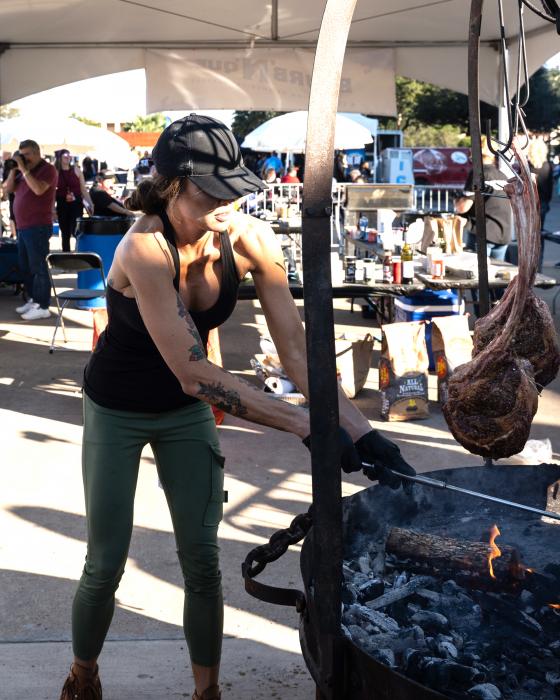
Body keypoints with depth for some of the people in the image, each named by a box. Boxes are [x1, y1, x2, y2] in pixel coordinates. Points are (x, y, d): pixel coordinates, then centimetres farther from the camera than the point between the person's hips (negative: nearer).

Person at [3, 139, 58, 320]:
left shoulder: (47, 169, -8)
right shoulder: (24, 171, 15)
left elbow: (38, 189, -24)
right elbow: (8, 188, 13)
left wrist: (24, 169, -18)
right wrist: (14, 169, 2)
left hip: (38, 227, -9)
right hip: (22, 227, 9)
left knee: (38, 267, -8)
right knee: (25, 266, 14)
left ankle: (43, 307, -5)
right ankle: (32, 300, 24)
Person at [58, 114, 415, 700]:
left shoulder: (249, 239, -20)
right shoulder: (145, 249, -34)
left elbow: (295, 347, -19)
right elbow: (194, 374, -38)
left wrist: (359, 429, -30)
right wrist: (307, 426, -40)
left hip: (186, 411, 4)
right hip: (117, 410, -3)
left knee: (202, 560, 5)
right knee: (105, 564, 5)